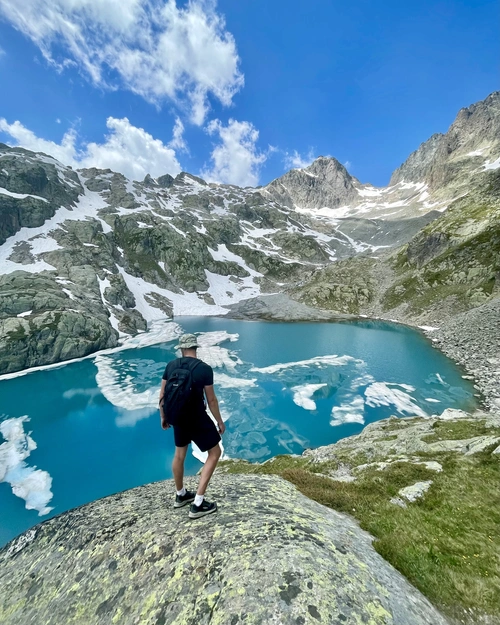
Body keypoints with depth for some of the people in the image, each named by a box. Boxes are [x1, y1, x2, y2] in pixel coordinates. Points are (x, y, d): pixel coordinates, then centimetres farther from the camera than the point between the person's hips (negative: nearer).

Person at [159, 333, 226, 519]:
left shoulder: (171, 365, -5)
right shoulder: (204, 369, -19)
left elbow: (162, 394, 2)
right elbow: (211, 399, -14)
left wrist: (163, 416, 17)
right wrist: (219, 421, 0)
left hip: (178, 417, 6)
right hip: (197, 418, -5)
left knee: (179, 454, 26)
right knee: (215, 453, 13)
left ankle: (180, 496, 46)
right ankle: (198, 504, 16)